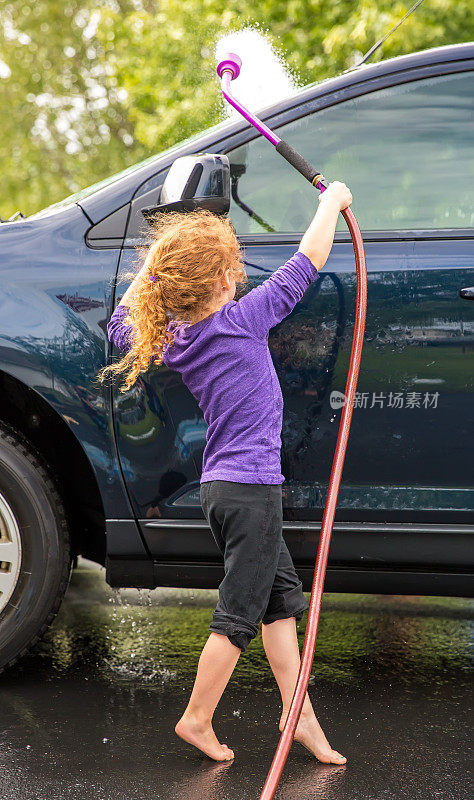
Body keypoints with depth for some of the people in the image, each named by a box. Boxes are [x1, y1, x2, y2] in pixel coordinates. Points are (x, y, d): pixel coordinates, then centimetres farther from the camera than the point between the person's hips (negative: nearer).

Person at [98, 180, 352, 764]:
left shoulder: (169, 337, 3)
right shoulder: (242, 320, -15)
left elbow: (120, 325, 24)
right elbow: (307, 262, -9)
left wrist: (155, 263, 21)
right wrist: (332, 200, 5)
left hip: (222, 486, 8)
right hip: (250, 488, -8)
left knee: (282, 595, 15)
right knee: (239, 614, 2)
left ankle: (297, 711, 18)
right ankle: (197, 719, 12)